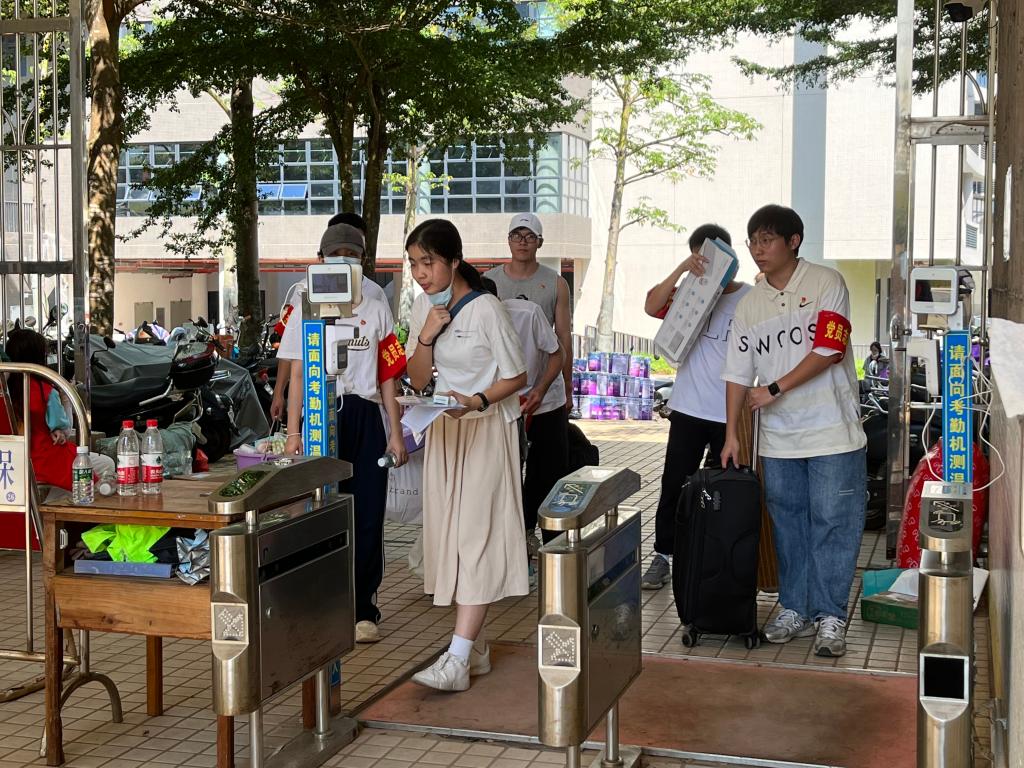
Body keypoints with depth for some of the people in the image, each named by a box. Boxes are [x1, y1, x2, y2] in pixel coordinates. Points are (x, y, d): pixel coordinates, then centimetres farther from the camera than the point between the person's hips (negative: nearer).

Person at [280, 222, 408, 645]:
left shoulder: (375, 303, 11)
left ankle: (362, 610, 11)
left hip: (366, 415, 2)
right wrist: (293, 431, -2)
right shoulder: (308, 302, 6)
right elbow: (297, 372, 6)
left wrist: (395, 433, 7)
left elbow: (386, 374, 11)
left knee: (367, 515, 2)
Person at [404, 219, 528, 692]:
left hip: (487, 428, -7)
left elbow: (516, 377, -10)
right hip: (444, 428, 7)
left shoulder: (485, 309, -15)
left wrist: (477, 401, -26)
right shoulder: (424, 307, 4)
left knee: (477, 536, -11)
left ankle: (456, 661, -16)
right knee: (451, 536, 7)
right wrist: (426, 336, -13)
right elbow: (418, 379, 4)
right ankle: (476, 648, 16)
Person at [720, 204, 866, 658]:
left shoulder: (826, 284, -5)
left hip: (831, 431, -5)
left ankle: (830, 616, 5)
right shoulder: (749, 304, 9)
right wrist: (732, 434, 5)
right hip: (778, 437, 5)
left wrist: (774, 389, -12)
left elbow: (827, 351, -13)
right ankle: (794, 610, 21)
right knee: (788, 525, 11)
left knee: (832, 523, -2)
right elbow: (738, 374, 9)